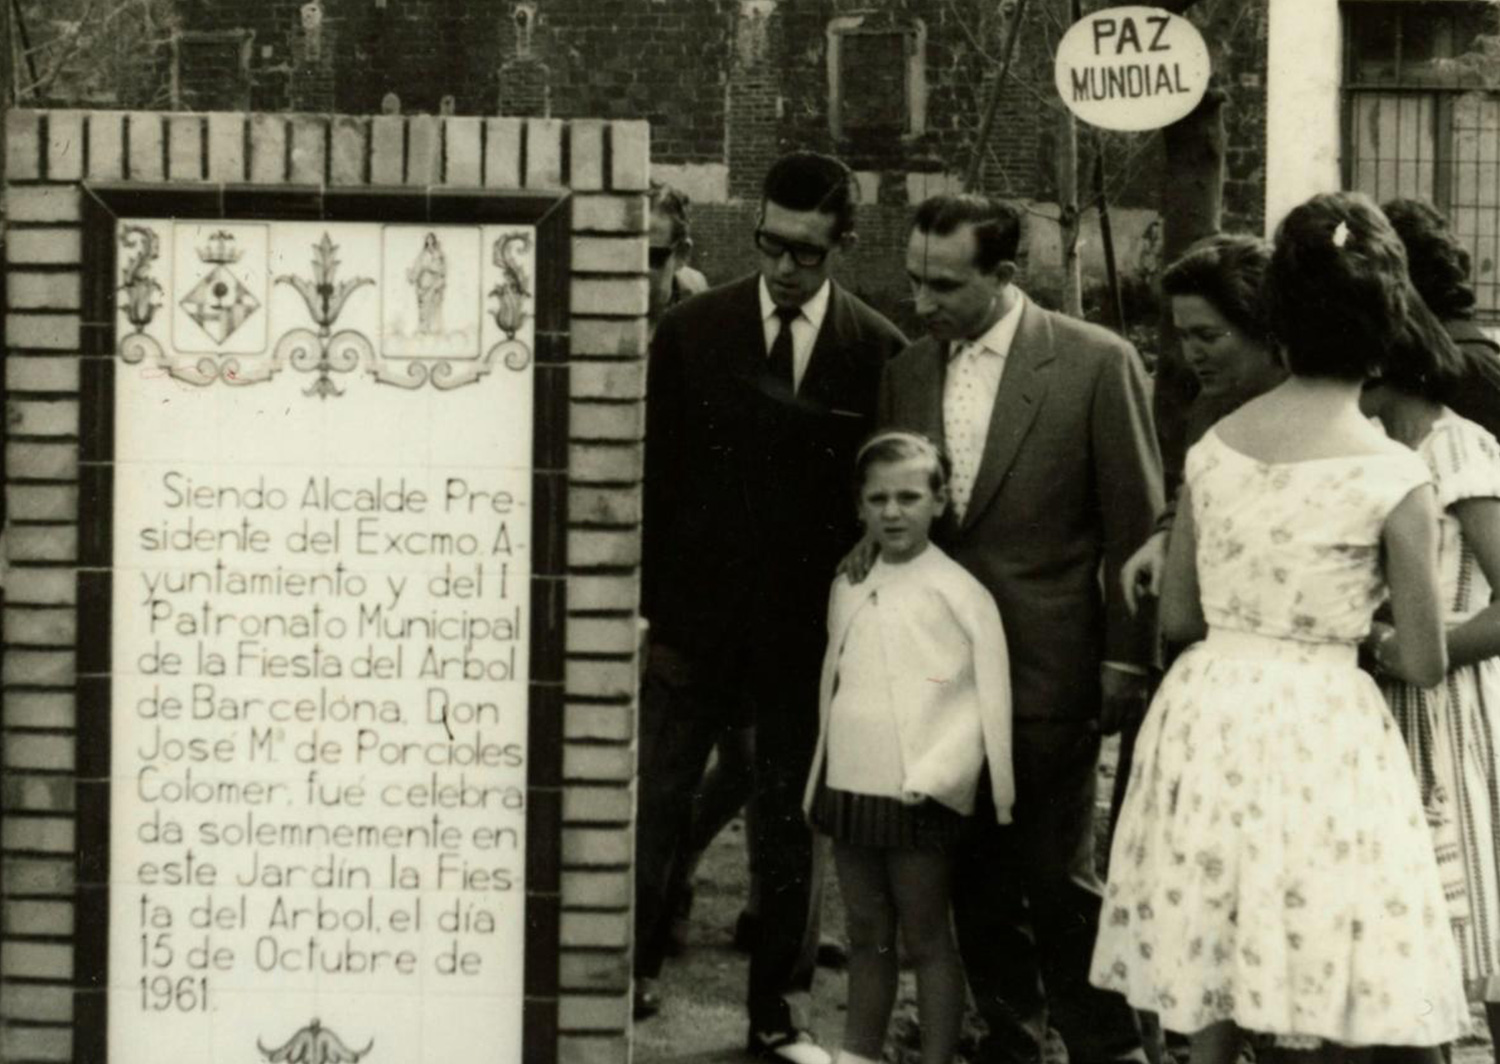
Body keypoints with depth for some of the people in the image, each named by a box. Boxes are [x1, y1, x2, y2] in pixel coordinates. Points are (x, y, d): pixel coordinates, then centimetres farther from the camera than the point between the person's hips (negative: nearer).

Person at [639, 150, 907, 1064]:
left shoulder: (880, 352, -1)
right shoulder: (692, 330, 1)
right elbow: (654, 474, 2)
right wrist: (645, 608, -3)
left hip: (810, 627, 0)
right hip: (695, 614, 0)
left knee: (794, 824, 9)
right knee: (652, 804, 1)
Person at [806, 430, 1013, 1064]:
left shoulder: (959, 592, -7)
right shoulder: (849, 588, 10)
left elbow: (986, 702, -10)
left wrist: (932, 773, -17)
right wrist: (820, 780, 12)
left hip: (920, 797, -5)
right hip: (849, 788, 5)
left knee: (927, 940, 2)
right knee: (866, 937, 14)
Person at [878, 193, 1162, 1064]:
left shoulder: (1097, 364, -6)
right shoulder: (907, 371, 7)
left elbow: (1135, 525, -4)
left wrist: (1124, 661, -6)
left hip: (1049, 669, -4)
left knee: (1057, 877, -2)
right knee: (975, 879, 10)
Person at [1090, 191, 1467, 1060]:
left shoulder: (1212, 448, 1)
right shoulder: (1395, 477, -11)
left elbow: (1176, 619, 9)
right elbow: (1425, 664, -5)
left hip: (1207, 719, 5)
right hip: (1317, 734, -4)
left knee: (1212, 985, 15)